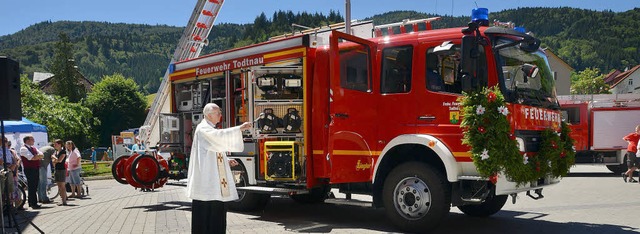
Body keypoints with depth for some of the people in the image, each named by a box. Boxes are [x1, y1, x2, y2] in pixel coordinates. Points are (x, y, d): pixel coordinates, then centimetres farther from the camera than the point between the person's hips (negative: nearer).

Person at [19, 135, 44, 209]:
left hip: (36, 169, 8)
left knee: (35, 186, 11)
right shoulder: (23, 148, -8)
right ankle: (33, 204, -5)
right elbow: (32, 158, -18)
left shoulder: (33, 148, 18)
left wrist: (37, 156, -11)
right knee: (31, 186, -7)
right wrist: (39, 156, -2)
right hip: (30, 169, -8)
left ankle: (31, 203, 18)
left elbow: (42, 155, 8)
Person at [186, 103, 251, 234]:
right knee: (205, 212, -5)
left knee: (216, 210, 10)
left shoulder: (211, 130, 19)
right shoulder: (203, 129, -10)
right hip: (206, 181, -10)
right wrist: (240, 129, -30)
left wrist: (227, 162, 10)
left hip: (215, 181, 10)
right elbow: (219, 136, -32)